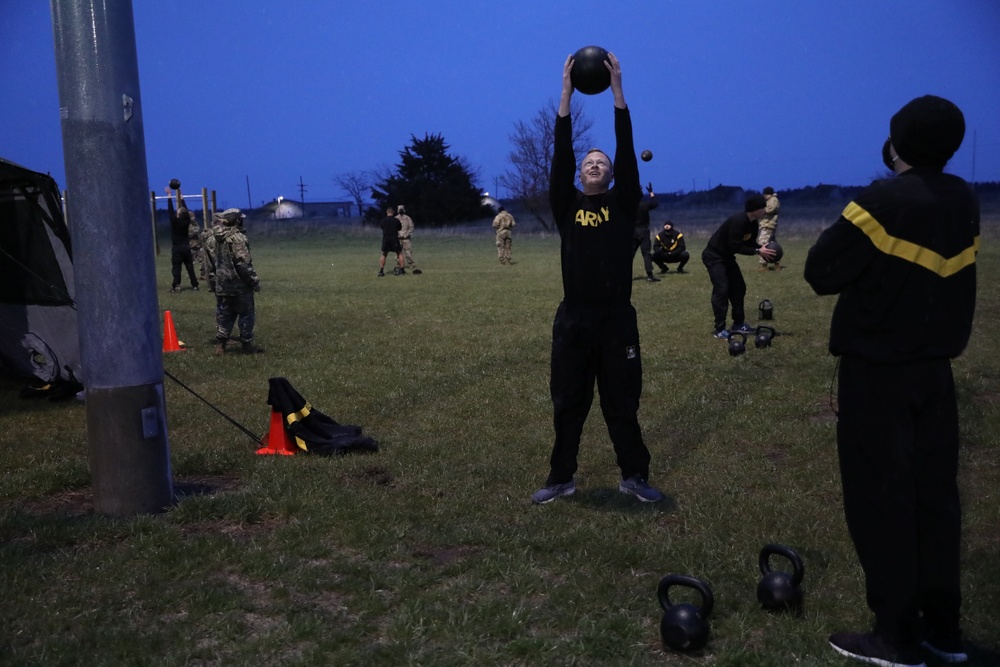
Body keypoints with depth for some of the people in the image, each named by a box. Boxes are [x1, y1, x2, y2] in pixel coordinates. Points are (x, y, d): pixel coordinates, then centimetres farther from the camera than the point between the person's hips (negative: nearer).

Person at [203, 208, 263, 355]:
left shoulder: (211, 239, 9)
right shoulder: (236, 237, -15)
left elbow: (209, 264, 13)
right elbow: (243, 263, -19)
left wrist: (213, 282, 20)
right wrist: (254, 281, -12)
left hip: (221, 284, 7)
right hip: (239, 284, -7)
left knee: (224, 315, 13)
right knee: (246, 314, 5)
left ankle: (220, 344, 9)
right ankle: (247, 345, 9)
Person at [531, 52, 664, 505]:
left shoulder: (623, 205, 6)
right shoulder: (567, 206, 6)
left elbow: (627, 153, -3)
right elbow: (561, 157, -2)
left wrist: (617, 89, -7)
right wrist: (566, 94, -5)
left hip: (617, 318, 0)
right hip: (573, 319, 1)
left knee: (622, 404, 9)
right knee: (568, 404, 10)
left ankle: (635, 476, 23)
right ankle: (561, 478, 22)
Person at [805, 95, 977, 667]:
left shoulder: (884, 201, -17)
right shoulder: (964, 202, 6)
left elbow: (821, 273, -14)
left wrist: (865, 261, 3)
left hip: (877, 372, -7)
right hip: (936, 367, 7)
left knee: (882, 497, 0)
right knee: (935, 491, 13)